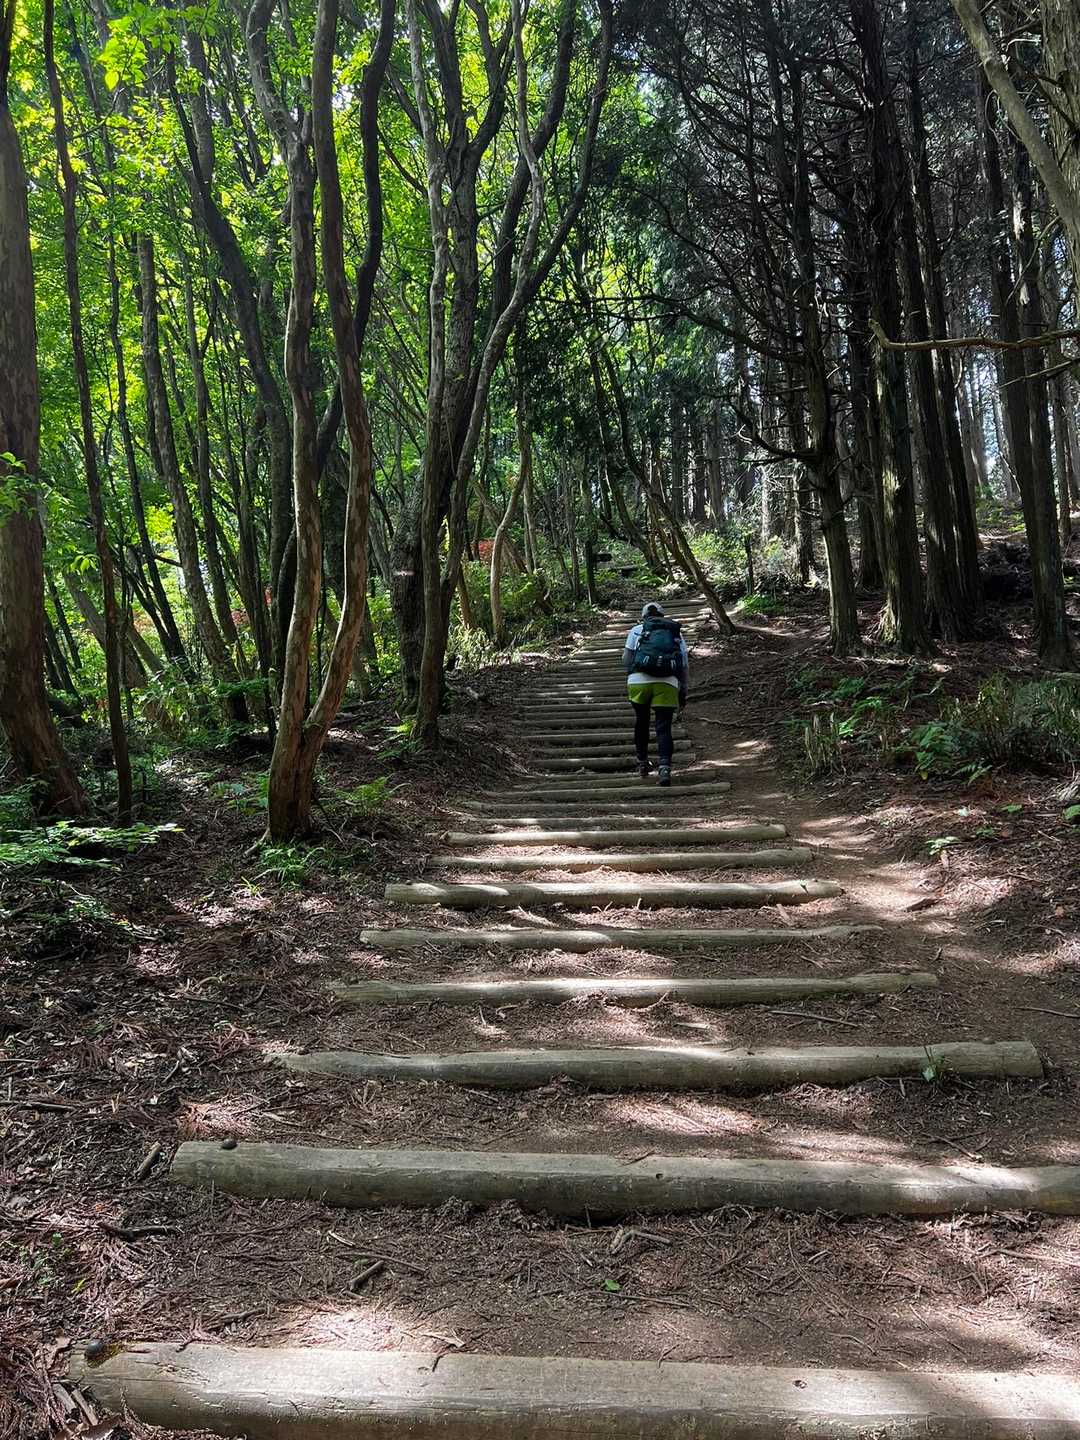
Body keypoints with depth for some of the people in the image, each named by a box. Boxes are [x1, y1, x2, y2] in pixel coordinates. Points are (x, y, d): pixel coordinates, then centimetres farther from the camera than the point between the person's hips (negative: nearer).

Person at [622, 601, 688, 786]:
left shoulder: (637, 630, 18)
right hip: (668, 683, 0)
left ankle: (642, 763, 28)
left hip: (639, 680, 0)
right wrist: (683, 692, 23)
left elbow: (625, 661, 12)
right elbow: (685, 667, 17)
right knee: (664, 728, 2)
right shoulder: (677, 633, 22)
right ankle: (664, 767, -16)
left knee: (641, 722, 22)